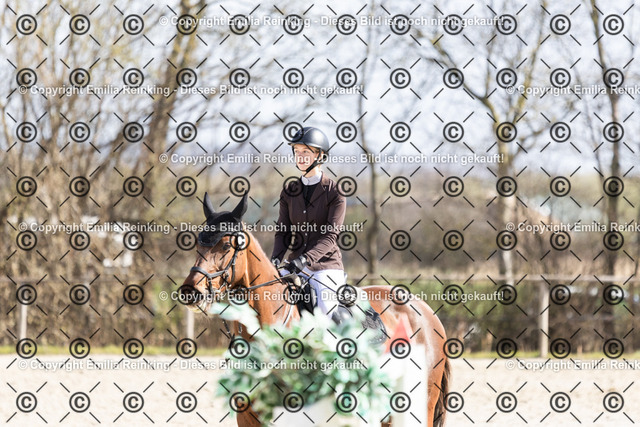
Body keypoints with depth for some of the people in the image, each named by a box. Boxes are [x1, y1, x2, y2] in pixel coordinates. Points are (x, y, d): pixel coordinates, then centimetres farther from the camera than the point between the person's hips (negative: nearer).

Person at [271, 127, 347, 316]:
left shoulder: (334, 192, -5)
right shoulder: (289, 191, 10)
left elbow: (331, 235, -13)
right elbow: (283, 231, 8)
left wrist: (306, 259, -27)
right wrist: (276, 258, -12)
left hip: (327, 266, -5)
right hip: (295, 265, 5)